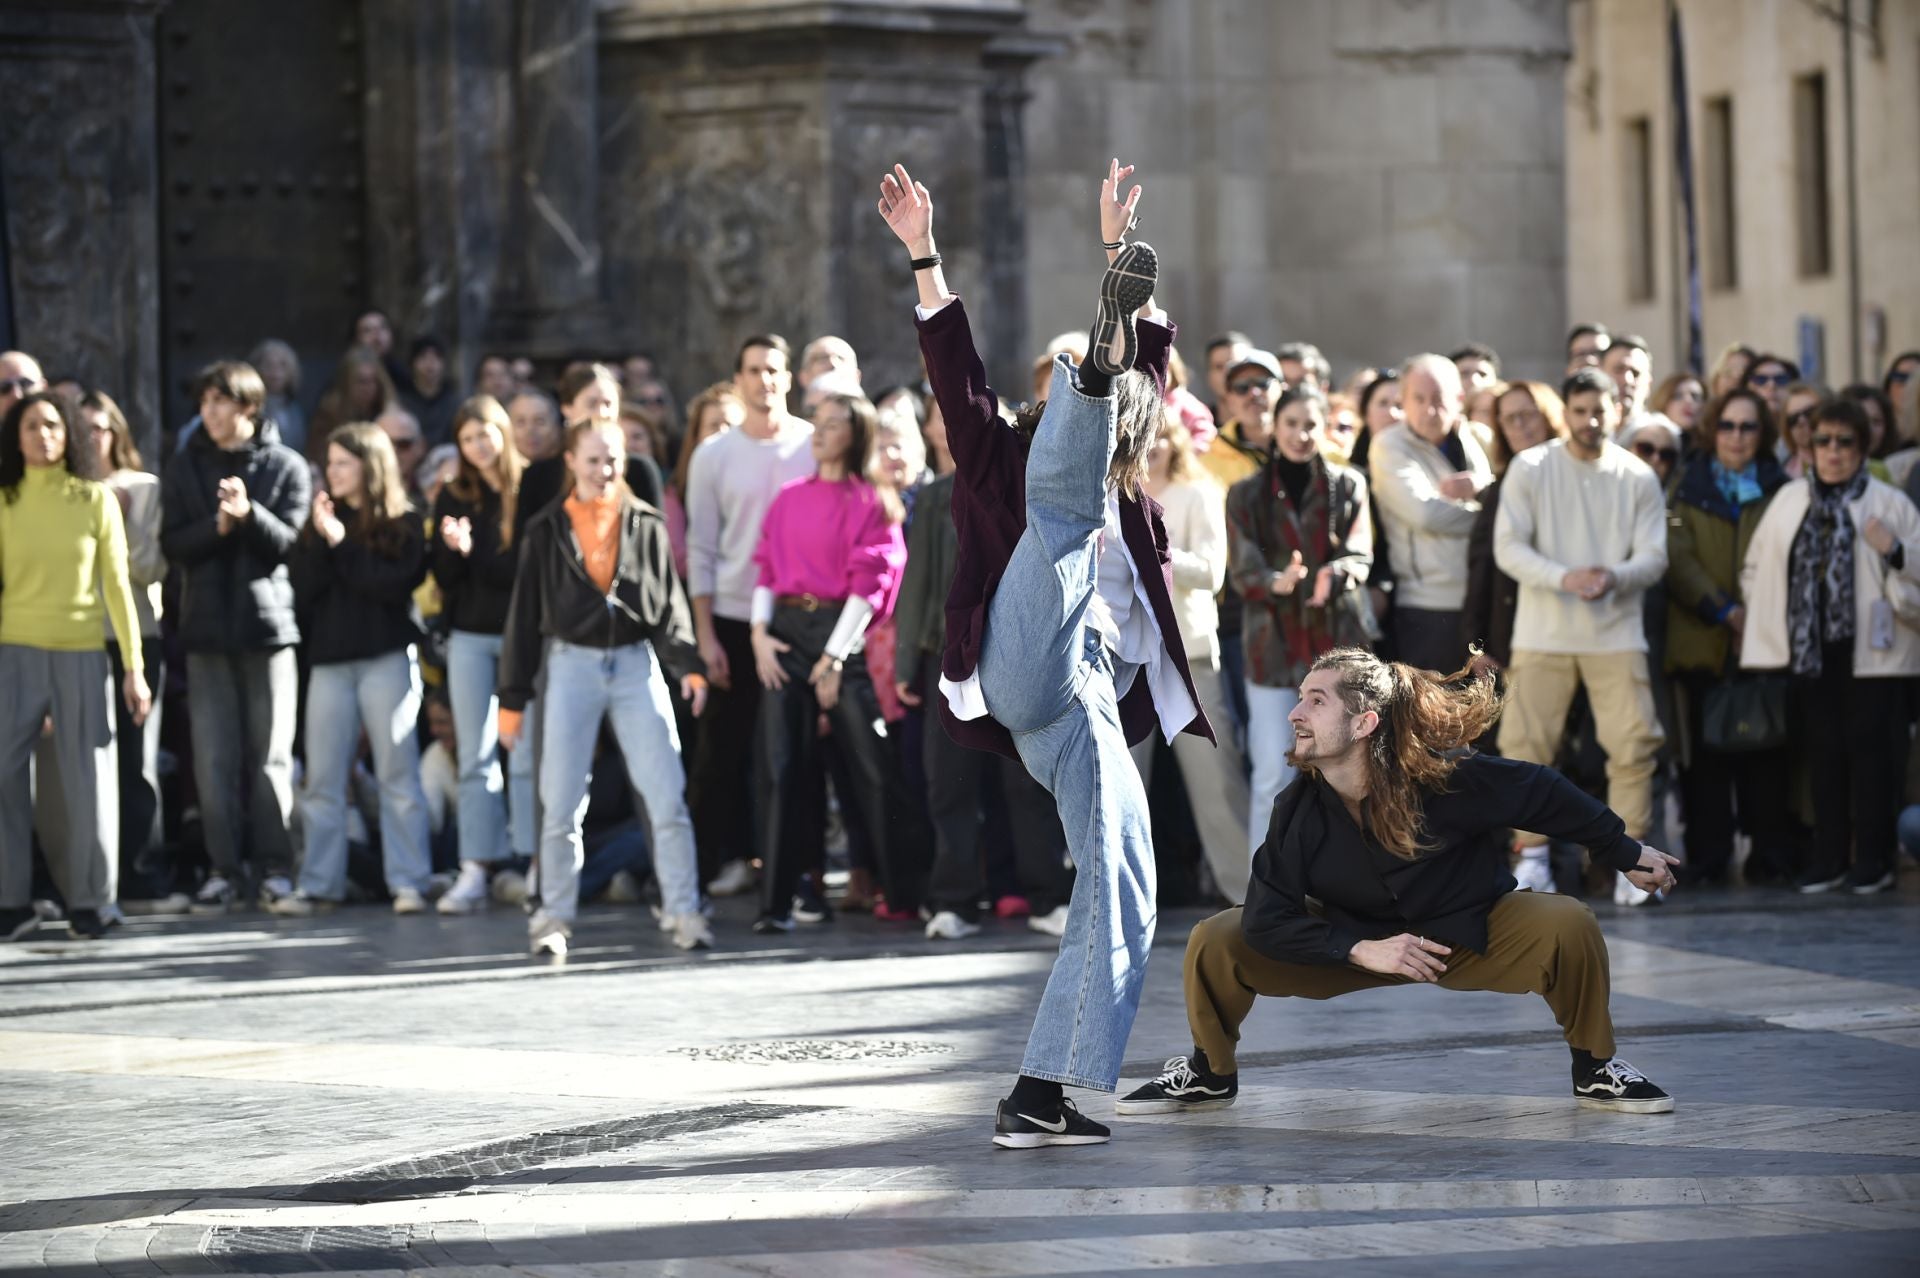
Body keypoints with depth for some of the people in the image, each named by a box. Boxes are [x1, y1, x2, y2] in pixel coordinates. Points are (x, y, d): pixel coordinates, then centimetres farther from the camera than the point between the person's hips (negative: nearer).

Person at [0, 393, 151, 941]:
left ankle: (86, 901, 13)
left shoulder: (97, 500, 3)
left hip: (83, 653, 0)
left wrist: (134, 667, 0)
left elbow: (116, 585, 4)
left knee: (88, 781, 1)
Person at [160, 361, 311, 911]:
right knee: (214, 756, 0)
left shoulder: (286, 466, 2)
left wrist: (249, 514, -23)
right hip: (206, 624, 2)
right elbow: (173, 545, 2)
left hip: (268, 621, -2)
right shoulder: (184, 467, 9)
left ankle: (275, 865, 6)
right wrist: (217, 526, -15)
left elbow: (291, 541, -6)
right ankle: (225, 867, 5)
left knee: (270, 753, 0)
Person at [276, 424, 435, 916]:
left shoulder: (403, 525, 1)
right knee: (322, 779, 3)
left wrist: (341, 542, -12)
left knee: (398, 774, -4)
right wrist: (320, 539, -11)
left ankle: (408, 883, -3)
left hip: (386, 658, -4)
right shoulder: (321, 520, 13)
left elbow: (392, 583, -12)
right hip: (330, 660, 4)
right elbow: (302, 585, 2)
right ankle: (318, 885, 5)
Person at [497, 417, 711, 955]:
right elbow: (525, 613, 5)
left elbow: (670, 602, 4)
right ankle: (554, 916, 12)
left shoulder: (646, 524, 5)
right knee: (562, 804, 1)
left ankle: (683, 911, 1)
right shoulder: (547, 530, 3)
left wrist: (687, 665, -11)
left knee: (668, 798, -5)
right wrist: (512, 697, 4)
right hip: (572, 664, 0)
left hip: (637, 663, 0)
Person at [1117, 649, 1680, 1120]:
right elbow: (1266, 921, -21)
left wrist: (1628, 855, -2)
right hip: (1358, 944, 2)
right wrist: (1363, 951, -33)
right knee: (1216, 942, -16)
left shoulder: (1445, 777, -29)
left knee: (1568, 925, -29)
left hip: (1471, 935, -2)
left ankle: (1595, 1071, -3)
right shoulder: (1298, 810, -21)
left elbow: (1544, 795, -14)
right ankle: (1210, 1074, 13)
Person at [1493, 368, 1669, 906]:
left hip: (1617, 633, 1)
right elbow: (1508, 547, -5)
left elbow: (1653, 556, 1)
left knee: (1634, 744, -5)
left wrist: (1615, 577, -20)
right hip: (1543, 633, -1)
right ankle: (1533, 859, 6)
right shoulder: (1530, 469, 1)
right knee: (1526, 744, -3)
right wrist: (1563, 577, -21)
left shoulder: (1638, 478, 5)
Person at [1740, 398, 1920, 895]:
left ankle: (1873, 858, 6)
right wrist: (1763, 621, 9)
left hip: (1871, 647, -3)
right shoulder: (1790, 500, 11)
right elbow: (1757, 565, 17)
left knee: (1869, 746, -2)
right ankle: (1830, 857, 13)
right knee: (1824, 750, 7)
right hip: (1812, 647, 3)